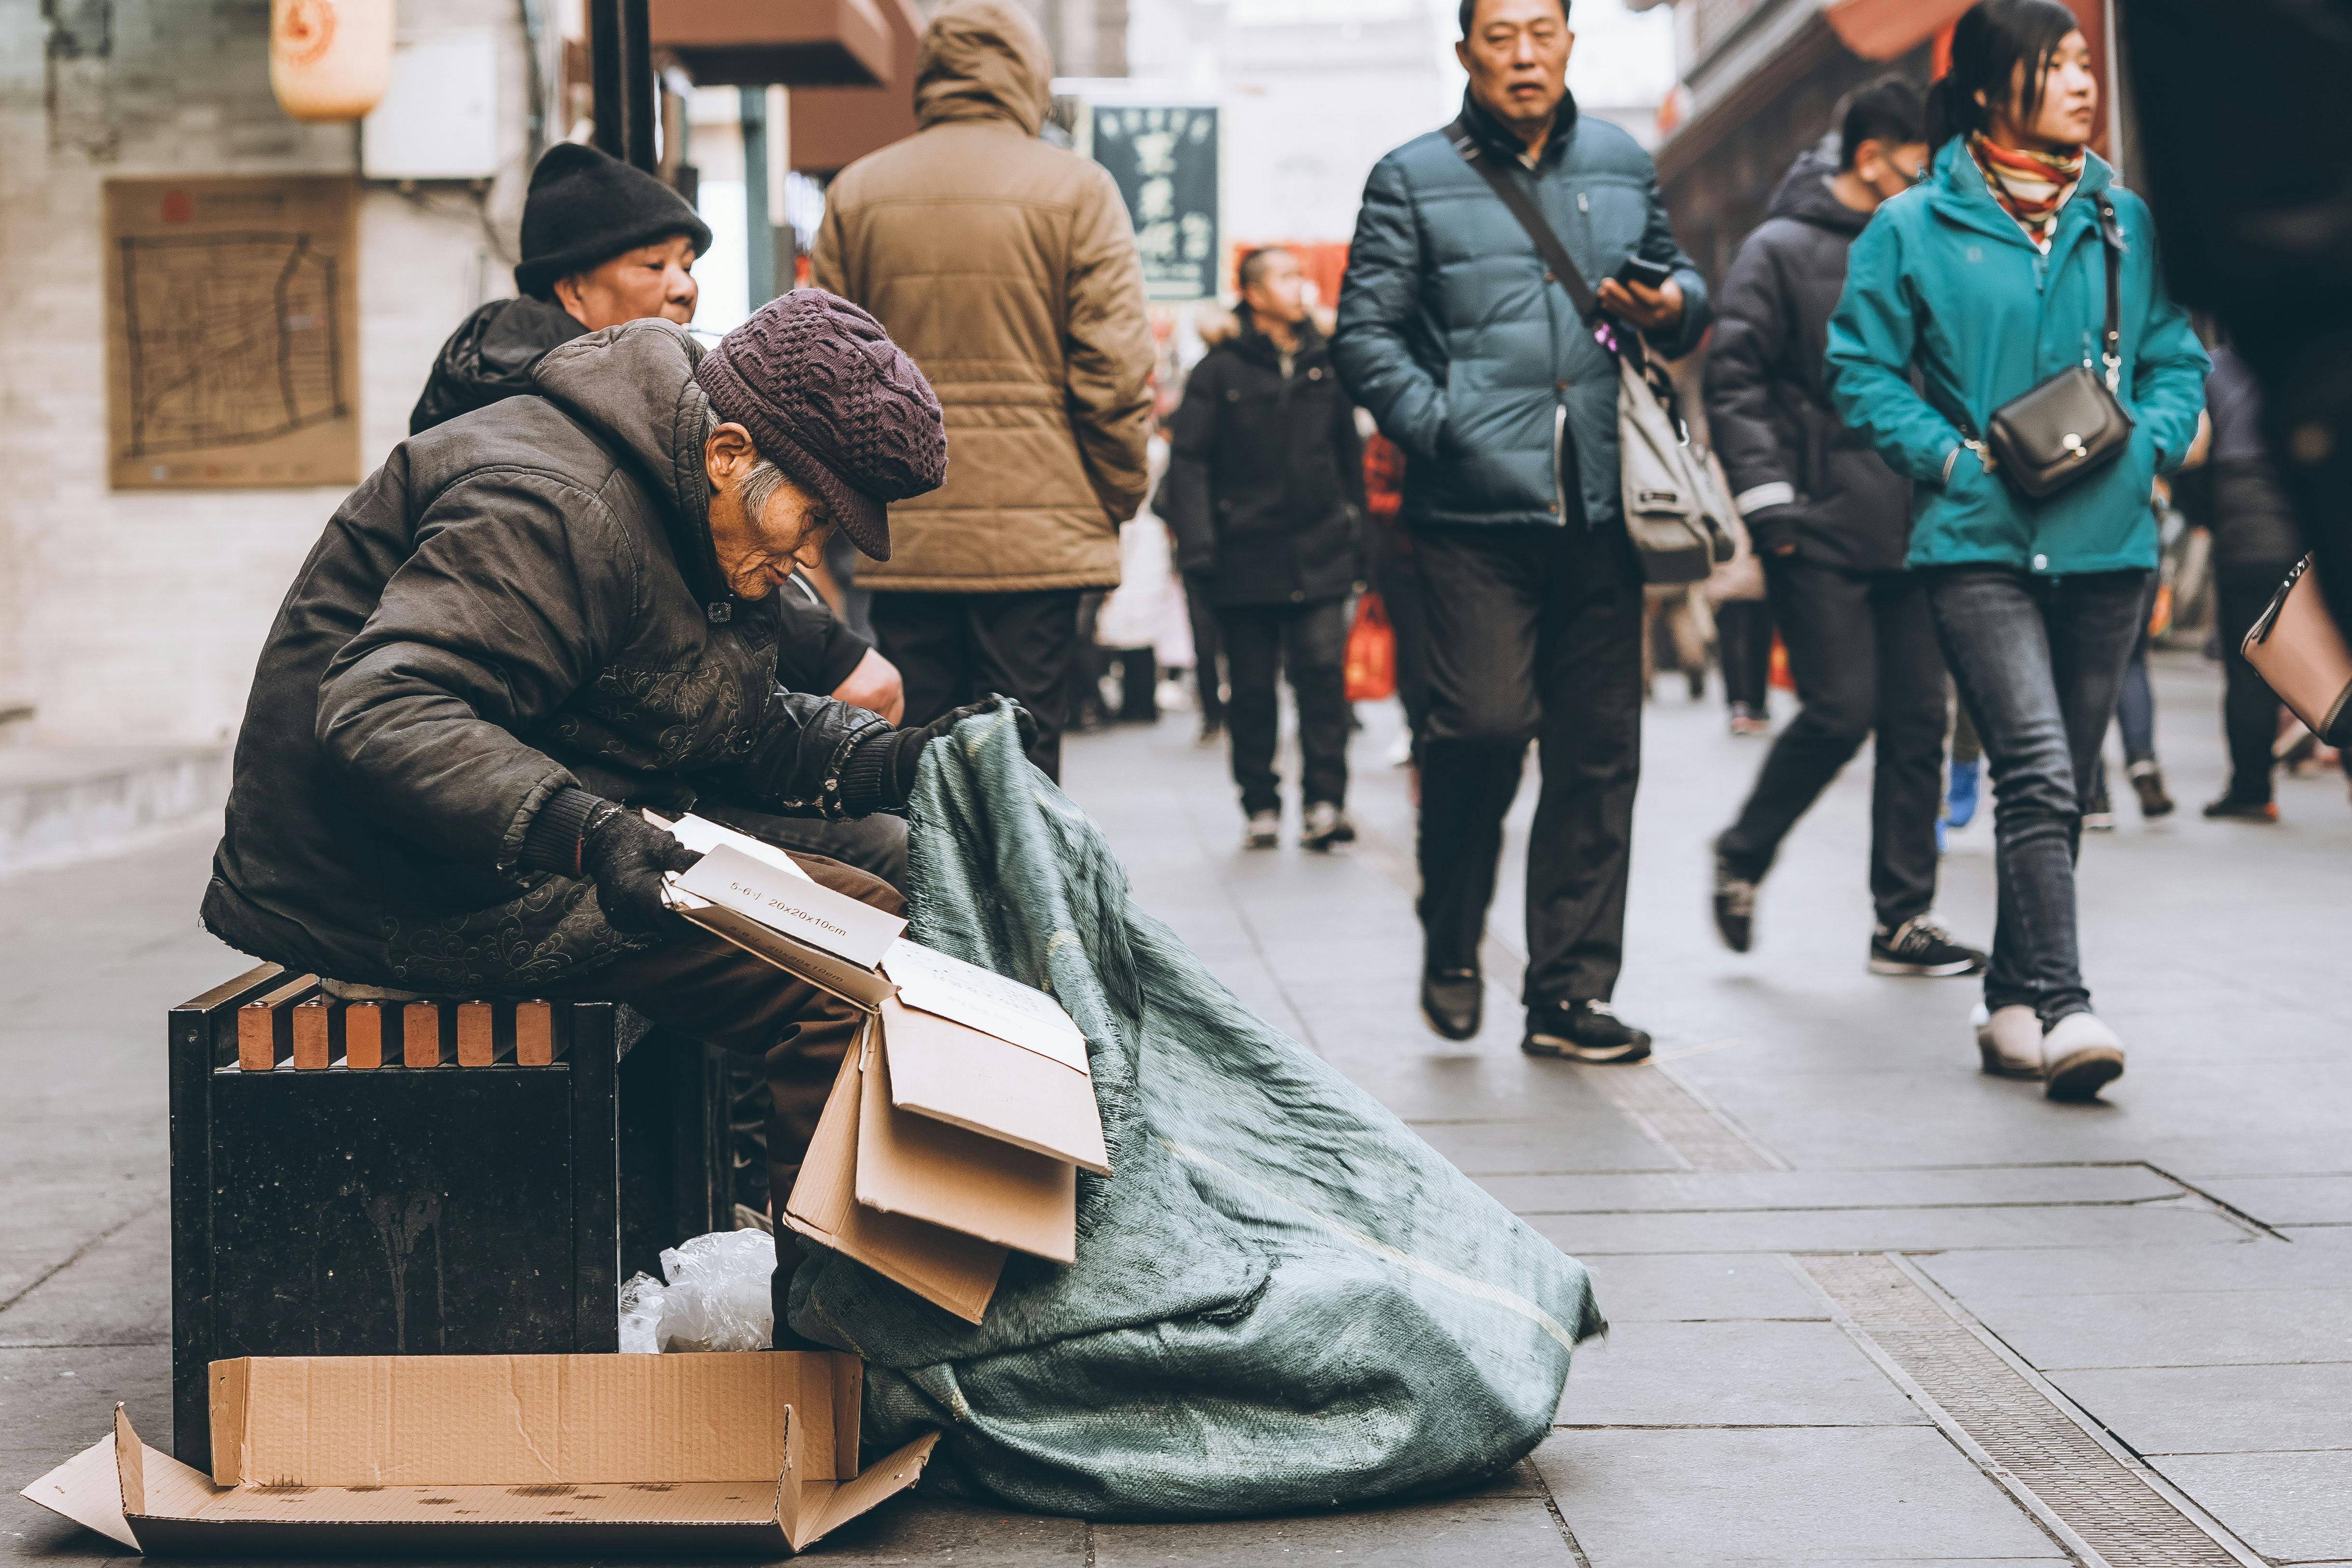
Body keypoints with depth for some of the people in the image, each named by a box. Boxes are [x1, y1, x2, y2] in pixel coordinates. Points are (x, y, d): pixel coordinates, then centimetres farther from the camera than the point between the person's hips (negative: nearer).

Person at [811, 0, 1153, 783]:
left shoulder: (855, 192, 7)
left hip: (903, 536, 3)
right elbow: (1113, 366, -5)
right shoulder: (1076, 189, -2)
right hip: (1040, 533, -3)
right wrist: (1119, 496, 6)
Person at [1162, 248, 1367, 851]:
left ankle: (1323, 803, -8)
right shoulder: (1221, 368, -1)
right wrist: (1196, 544, -13)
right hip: (1246, 557, -2)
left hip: (1320, 555, 2)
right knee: (1252, 688, 5)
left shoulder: (1325, 365, 11)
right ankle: (1261, 807, 14)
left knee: (1324, 675, -10)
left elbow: (1350, 456, 18)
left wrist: (1355, 535, 15)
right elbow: (1187, 458, -4)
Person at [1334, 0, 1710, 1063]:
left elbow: (1681, 278, 28)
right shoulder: (1412, 179, 6)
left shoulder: (1624, 166, 17)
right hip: (1474, 511, -4)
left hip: (1599, 508, 4)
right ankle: (1450, 945, 11)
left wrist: (1673, 308, 3)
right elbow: (1365, 335, 2)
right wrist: (1439, 429, -12)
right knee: (1486, 725, -14)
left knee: (1598, 753, 3)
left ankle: (1569, 993, 12)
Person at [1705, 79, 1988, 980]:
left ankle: (1905, 920, 8)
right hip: (1819, 534, -6)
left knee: (1918, 720, 3)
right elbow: (1733, 380, -7)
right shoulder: (1781, 251, -3)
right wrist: (1767, 496, -15)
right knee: (1842, 711, -10)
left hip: (1907, 531, 6)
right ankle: (1742, 856, 14)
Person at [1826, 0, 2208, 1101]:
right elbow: (1862, 371, 2)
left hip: (2107, 544, 4)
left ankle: (2012, 1003, 22)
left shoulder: (2125, 221, 11)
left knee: (2060, 785, 10)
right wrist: (1956, 457, -10)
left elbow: (2177, 358, 17)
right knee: (2037, 772, -18)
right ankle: (2060, 1007, -20)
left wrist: (2150, 442, -3)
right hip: (1979, 544, -4)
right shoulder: (1914, 229, 1)